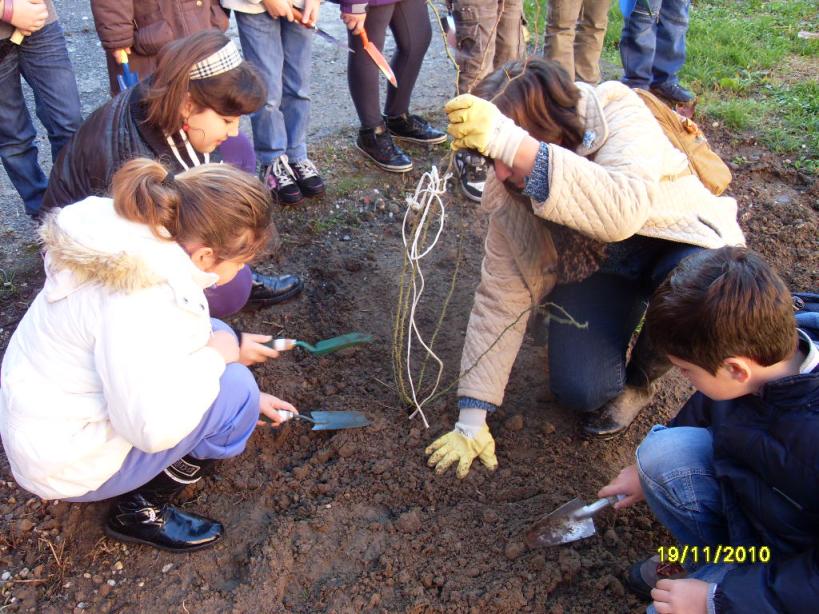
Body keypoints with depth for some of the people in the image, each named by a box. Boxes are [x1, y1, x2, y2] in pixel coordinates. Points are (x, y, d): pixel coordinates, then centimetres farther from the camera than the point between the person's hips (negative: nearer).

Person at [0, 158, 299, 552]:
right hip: (66, 458, -9)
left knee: (212, 336, 5)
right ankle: (140, 510, 2)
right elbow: (153, 426, -34)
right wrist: (215, 357, -20)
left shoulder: (143, 243, -4)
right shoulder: (140, 298, -33)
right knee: (233, 394, -17)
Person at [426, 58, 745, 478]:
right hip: (593, 266, 2)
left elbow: (621, 212, -51)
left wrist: (511, 143, -61)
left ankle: (638, 379, -3)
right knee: (579, 391, -21)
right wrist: (471, 421, -16)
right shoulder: (507, 192, -18)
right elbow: (499, 299, -15)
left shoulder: (619, 116, -31)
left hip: (676, 241, -1)